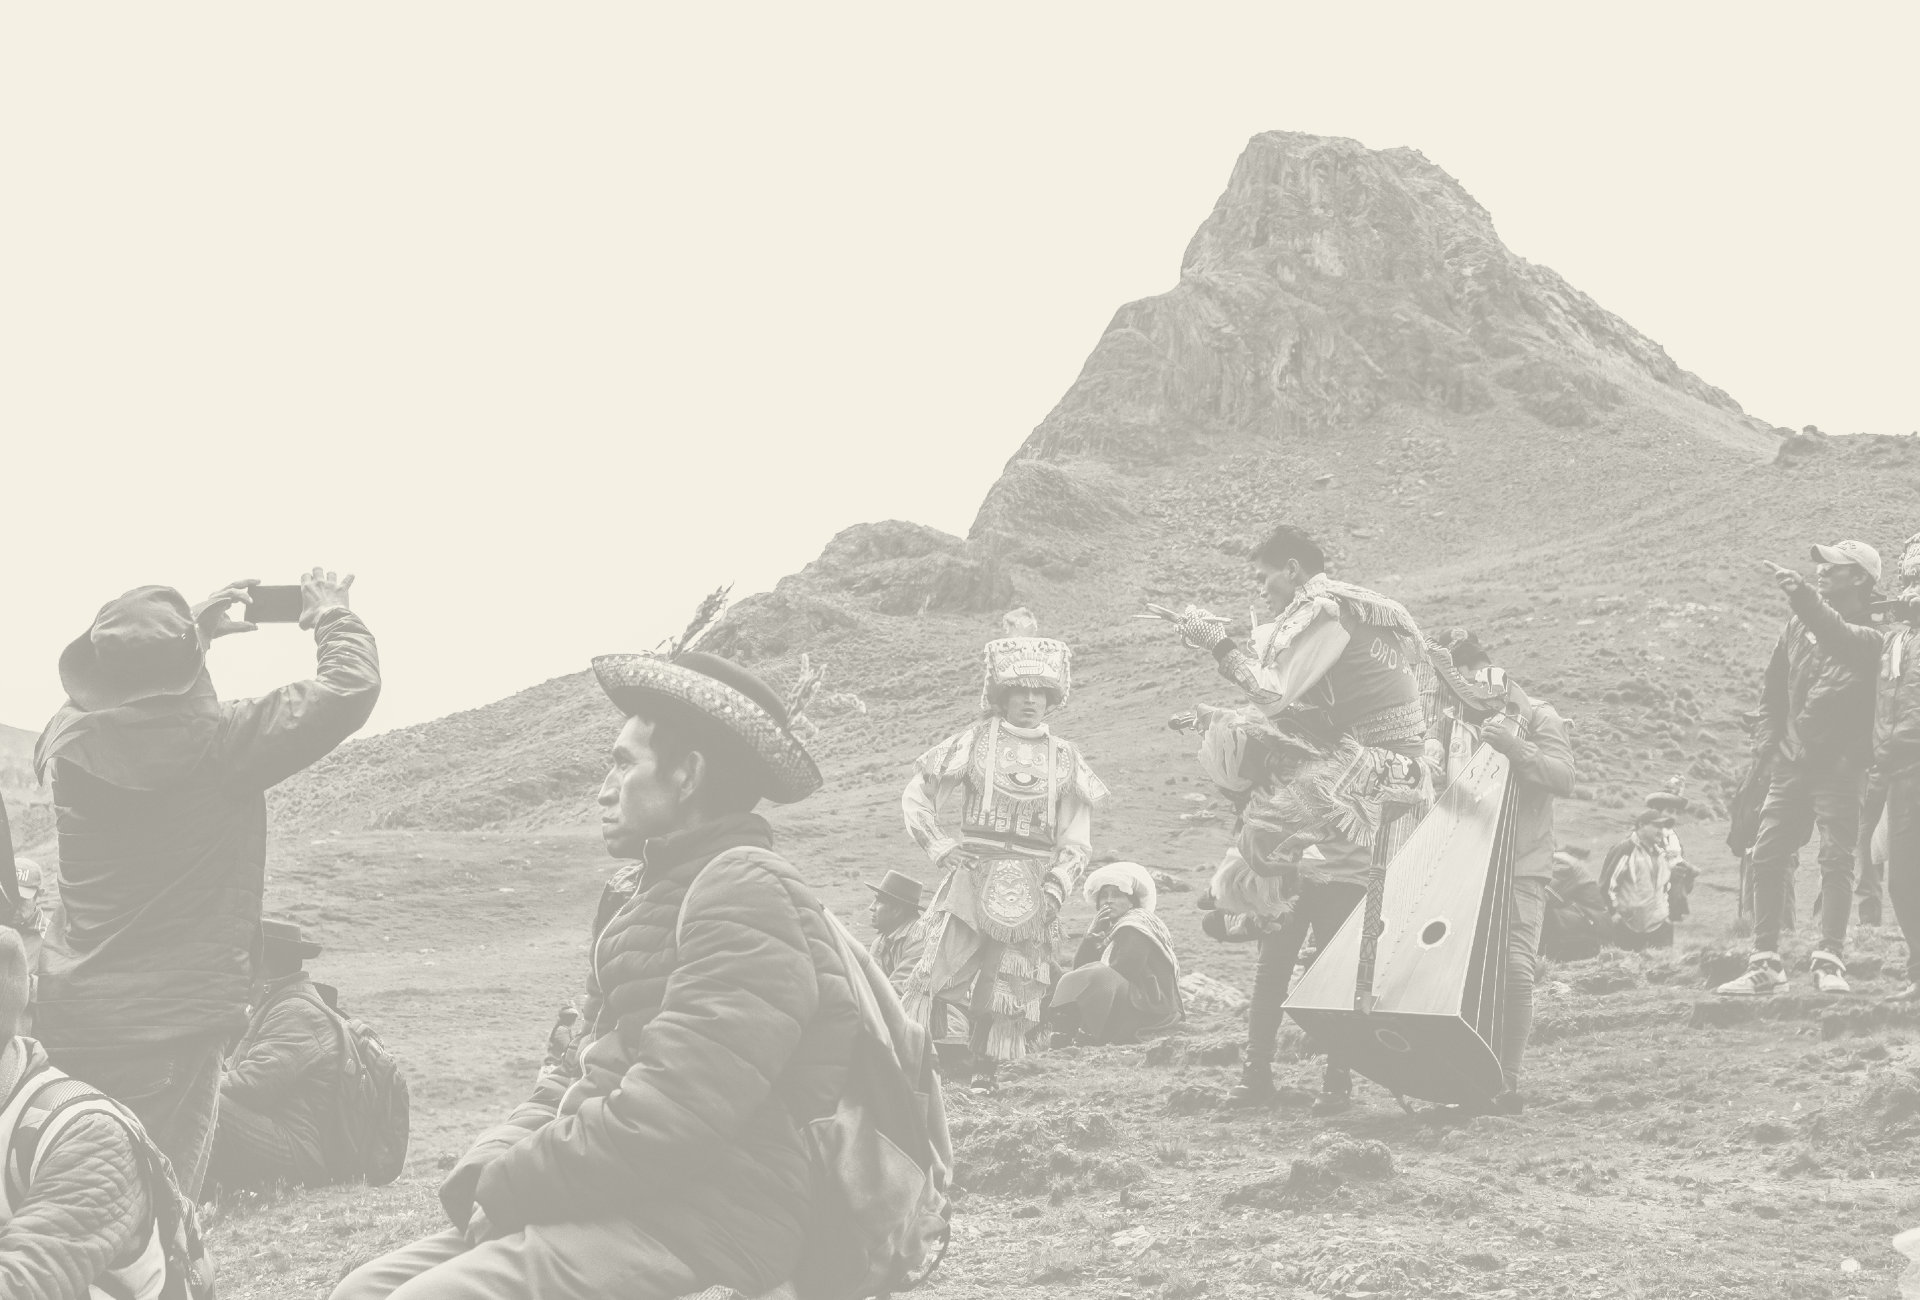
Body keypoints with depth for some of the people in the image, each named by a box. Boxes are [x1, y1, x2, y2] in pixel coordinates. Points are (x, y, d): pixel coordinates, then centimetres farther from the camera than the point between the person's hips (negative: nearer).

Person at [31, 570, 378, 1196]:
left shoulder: (68, 738, 0)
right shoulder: (215, 740, -16)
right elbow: (350, 688, -9)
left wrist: (192, 634, 26)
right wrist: (332, 615, 9)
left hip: (65, 1021, 6)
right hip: (172, 1025, -6)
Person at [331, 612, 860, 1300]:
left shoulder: (748, 892, -10)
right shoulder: (657, 894, 23)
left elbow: (668, 1112, -20)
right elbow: (575, 1078, 21)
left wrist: (510, 1185, -12)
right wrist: (489, 1165, 1)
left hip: (701, 1237, -10)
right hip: (610, 1200, 10)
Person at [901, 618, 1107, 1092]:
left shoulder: (1064, 758, 10)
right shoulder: (975, 741, 4)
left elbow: (1078, 834, 11)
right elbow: (916, 794, 8)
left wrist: (1058, 883, -3)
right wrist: (939, 849, -3)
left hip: (1030, 888, 2)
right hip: (974, 875, -2)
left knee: (1008, 986, 3)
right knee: (939, 971, -12)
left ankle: (984, 1071, 13)